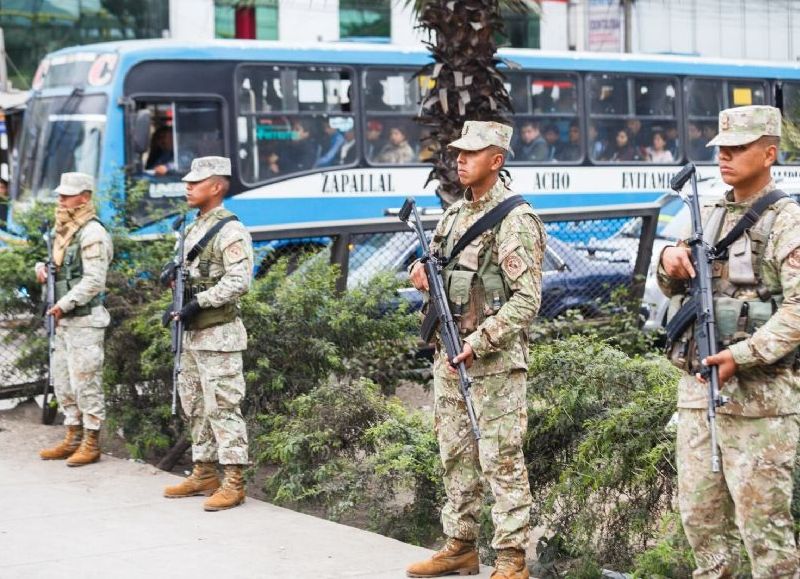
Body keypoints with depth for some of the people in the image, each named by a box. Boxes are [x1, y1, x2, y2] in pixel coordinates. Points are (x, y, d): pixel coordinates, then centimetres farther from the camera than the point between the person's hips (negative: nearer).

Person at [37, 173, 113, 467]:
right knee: (63, 380, 13)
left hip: (85, 320, -10)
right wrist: (42, 268, 6)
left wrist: (64, 304, -19)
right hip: (65, 320, 10)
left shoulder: (92, 233, -14)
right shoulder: (64, 230, 15)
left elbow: (94, 280, -20)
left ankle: (91, 445, 2)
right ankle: (72, 440, 23)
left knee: (85, 381, -5)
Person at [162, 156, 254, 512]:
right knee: (195, 407, 14)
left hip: (219, 335, -10)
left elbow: (239, 282, -22)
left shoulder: (230, 231, -13)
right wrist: (176, 308, 8)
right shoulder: (194, 229, 16)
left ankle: (234, 483, -5)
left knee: (223, 407, -8)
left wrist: (197, 302, -22)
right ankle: (204, 474, 24)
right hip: (193, 335, 10)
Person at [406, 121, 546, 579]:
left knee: (502, 463, -4)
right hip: (449, 355, 8)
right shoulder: (454, 214, 13)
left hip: (495, 360, -8)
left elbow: (527, 299, -16)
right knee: (456, 457, 13)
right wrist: (423, 275, 0)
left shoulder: (515, 219, -11)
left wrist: (478, 343, -21)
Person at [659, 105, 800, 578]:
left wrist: (744, 355, -24)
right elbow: (675, 288, 22)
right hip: (697, 385, 7)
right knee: (700, 512, 13)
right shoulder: (710, 215, 15)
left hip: (760, 393, -7)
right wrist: (671, 262, 0)